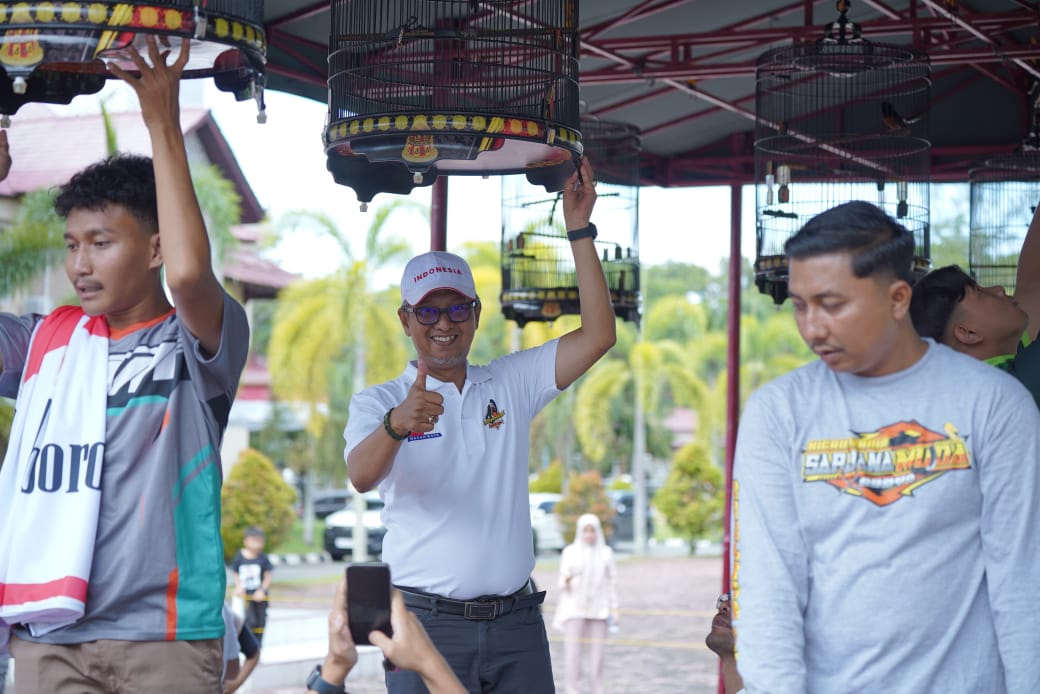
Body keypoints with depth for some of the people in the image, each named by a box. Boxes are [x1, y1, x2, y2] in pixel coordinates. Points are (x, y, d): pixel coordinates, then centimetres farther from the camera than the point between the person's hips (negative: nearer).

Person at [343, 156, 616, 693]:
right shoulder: (378, 402, 4)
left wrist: (579, 231, -3)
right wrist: (396, 425, -38)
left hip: (516, 624, 3)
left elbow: (598, 336, 2)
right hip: (427, 625, -2)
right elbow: (361, 475, -16)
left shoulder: (511, 383, 12)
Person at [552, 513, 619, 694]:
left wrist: (614, 608, 1)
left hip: (598, 609, 1)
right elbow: (563, 581, 2)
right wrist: (565, 581, -21)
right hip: (575, 608, -1)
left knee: (597, 654, -1)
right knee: (573, 653, -7)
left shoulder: (606, 553, 5)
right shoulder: (570, 552, 2)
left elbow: (610, 582, 7)